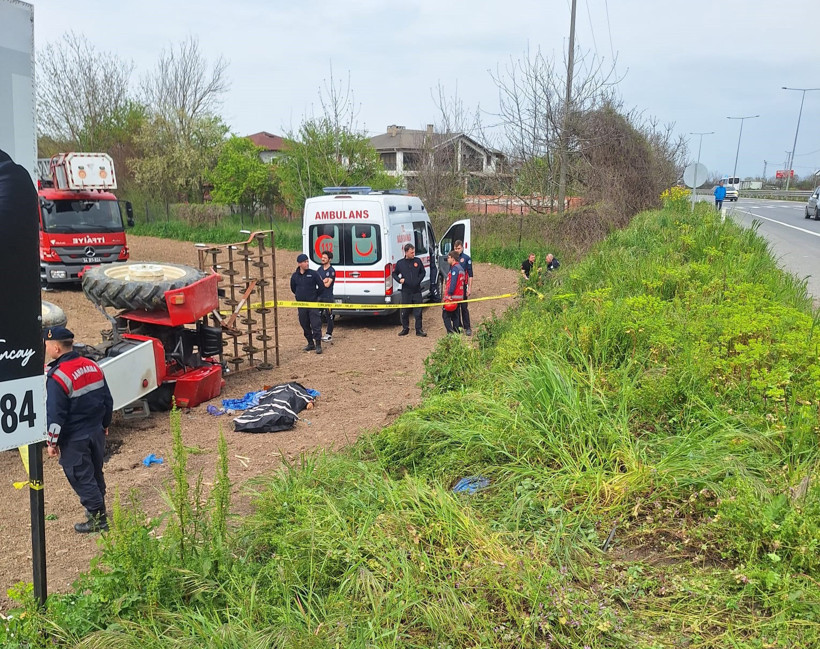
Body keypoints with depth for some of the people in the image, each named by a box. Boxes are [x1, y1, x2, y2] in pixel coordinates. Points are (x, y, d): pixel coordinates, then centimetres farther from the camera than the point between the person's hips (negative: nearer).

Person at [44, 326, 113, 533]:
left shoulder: (57, 376, -21)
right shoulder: (92, 366, 2)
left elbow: (55, 415, -19)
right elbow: (107, 400, 9)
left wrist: (51, 442, -8)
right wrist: (105, 425, 21)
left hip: (74, 439, -7)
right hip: (96, 432, 7)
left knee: (81, 478, 5)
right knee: (95, 474, 21)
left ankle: (97, 519, 12)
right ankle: (98, 509, 35)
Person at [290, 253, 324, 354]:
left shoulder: (313, 273, -7)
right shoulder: (295, 276, 3)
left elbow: (321, 286, -1)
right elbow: (293, 288, 20)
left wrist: (315, 295, 7)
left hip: (313, 304, -4)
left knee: (316, 325, -7)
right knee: (305, 325, 10)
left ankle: (318, 345, -2)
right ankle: (310, 343, 23)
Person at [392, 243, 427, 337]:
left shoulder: (418, 261, 2)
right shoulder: (400, 263, 1)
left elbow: (423, 272, 13)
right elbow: (394, 273, 14)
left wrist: (419, 280, -4)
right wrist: (399, 280, -5)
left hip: (417, 291, 0)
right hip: (406, 291, 0)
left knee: (418, 311, 2)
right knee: (404, 311, 6)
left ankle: (419, 330, 10)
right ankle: (405, 328, 21)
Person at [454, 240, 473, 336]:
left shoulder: (466, 258, -3)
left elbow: (470, 275, -3)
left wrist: (469, 288, -8)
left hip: (462, 286, -4)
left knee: (464, 307, -2)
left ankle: (467, 327, 2)